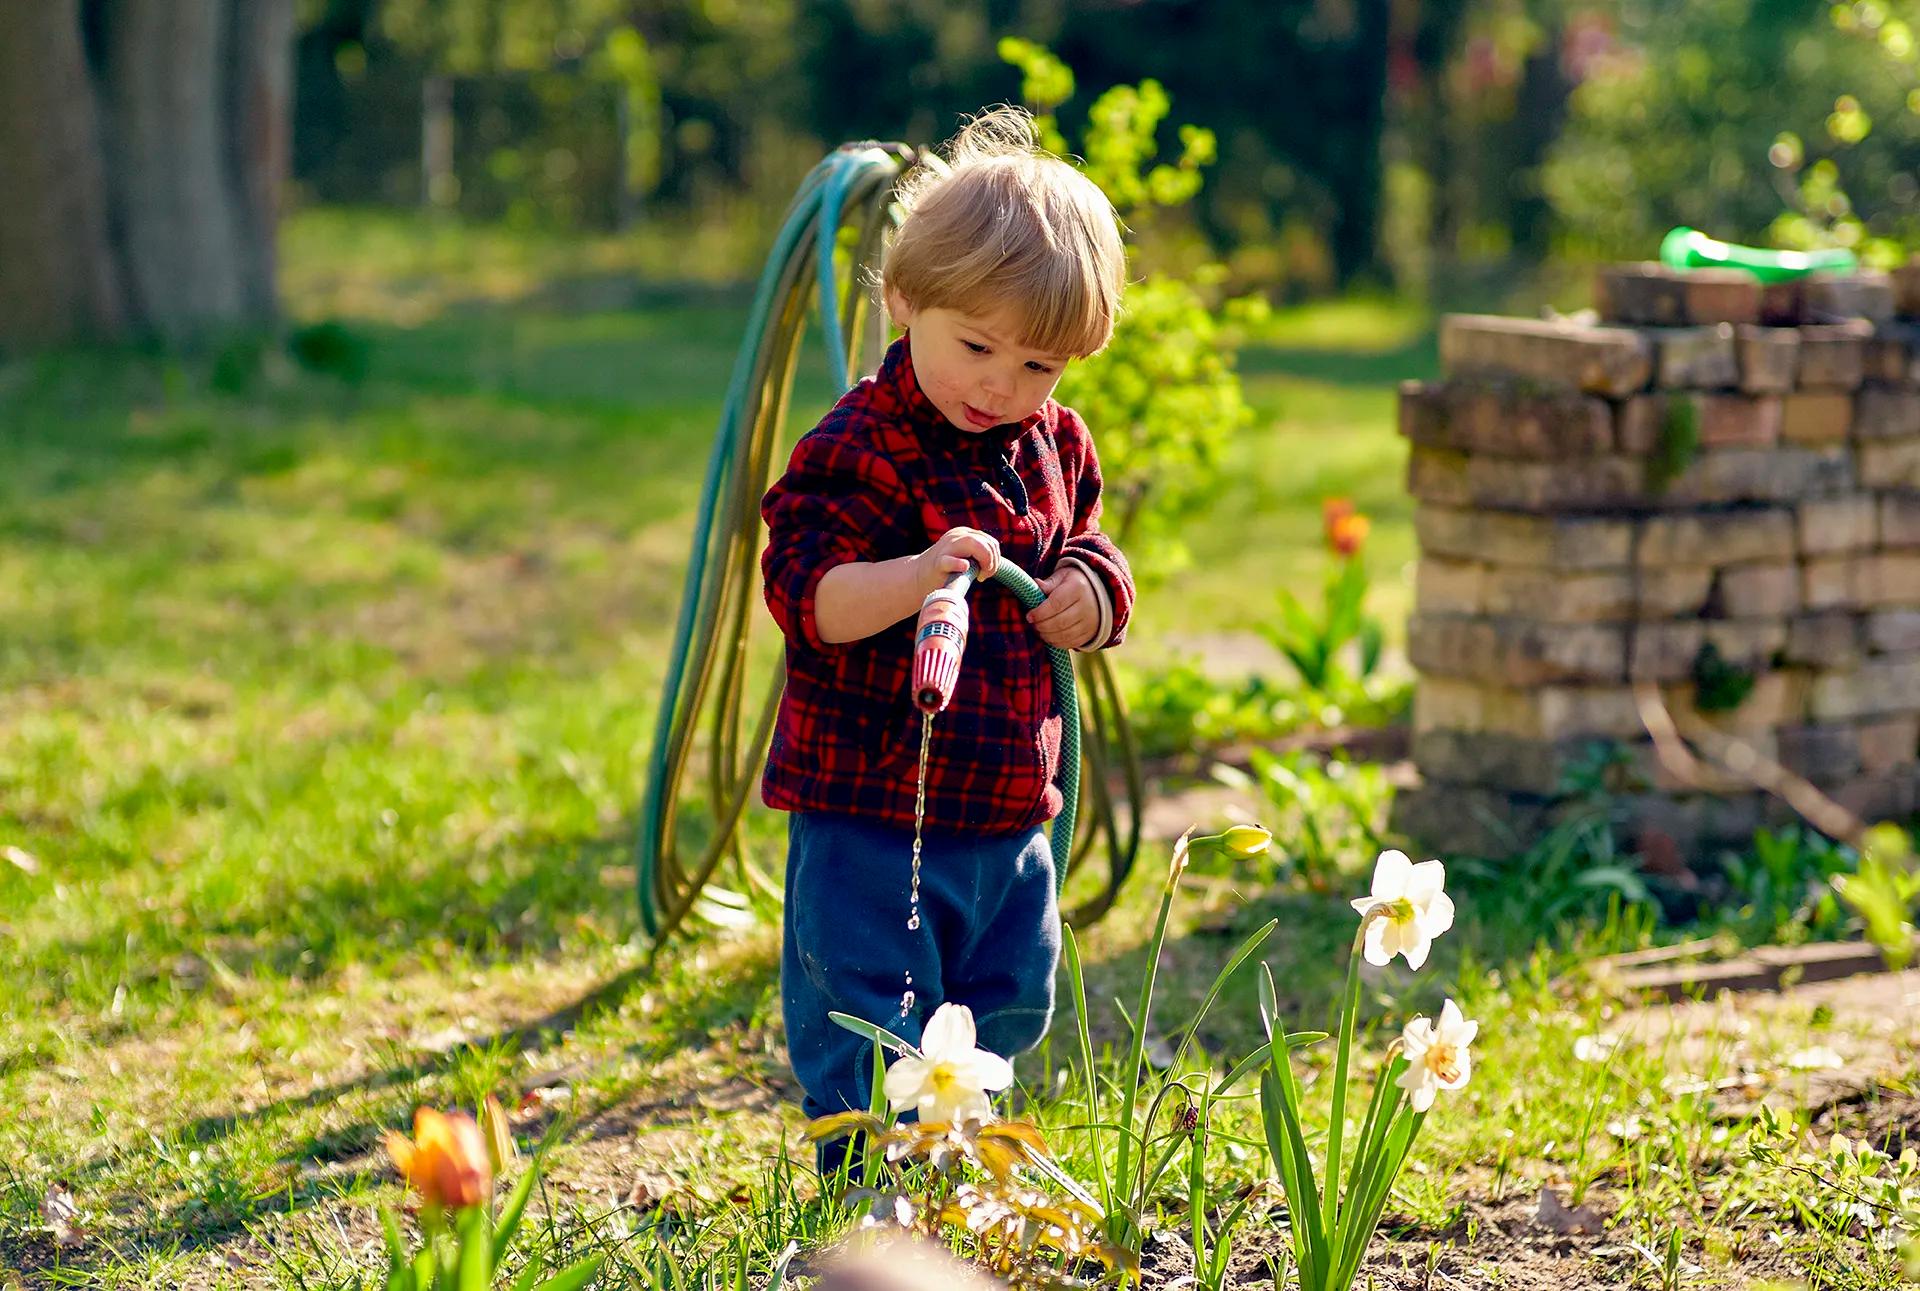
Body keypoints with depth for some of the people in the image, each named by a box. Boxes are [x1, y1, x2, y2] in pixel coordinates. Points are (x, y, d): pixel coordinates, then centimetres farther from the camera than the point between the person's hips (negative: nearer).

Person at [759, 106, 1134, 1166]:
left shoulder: (1056, 446, 6)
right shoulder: (856, 450, -17)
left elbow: (1086, 545, 20)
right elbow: (806, 597, -24)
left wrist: (1093, 590, -4)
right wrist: (919, 576, -43)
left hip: (1010, 813, 7)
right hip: (870, 812, -7)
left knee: (1009, 1004, 20)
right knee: (869, 1038, -4)